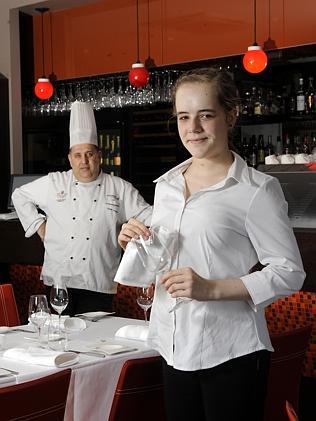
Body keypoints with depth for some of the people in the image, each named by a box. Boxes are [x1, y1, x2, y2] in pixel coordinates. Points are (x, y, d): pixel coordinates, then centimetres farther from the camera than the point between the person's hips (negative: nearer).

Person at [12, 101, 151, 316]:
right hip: (59, 280, 1)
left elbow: (147, 216, 6)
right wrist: (39, 226, 10)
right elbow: (20, 196, 18)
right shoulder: (54, 183, 7)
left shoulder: (120, 188, 4)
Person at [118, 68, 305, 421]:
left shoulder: (256, 189, -10)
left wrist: (212, 288, -20)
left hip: (231, 354, -5)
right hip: (174, 348, 6)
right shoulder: (166, 185, 9)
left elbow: (289, 272, -10)